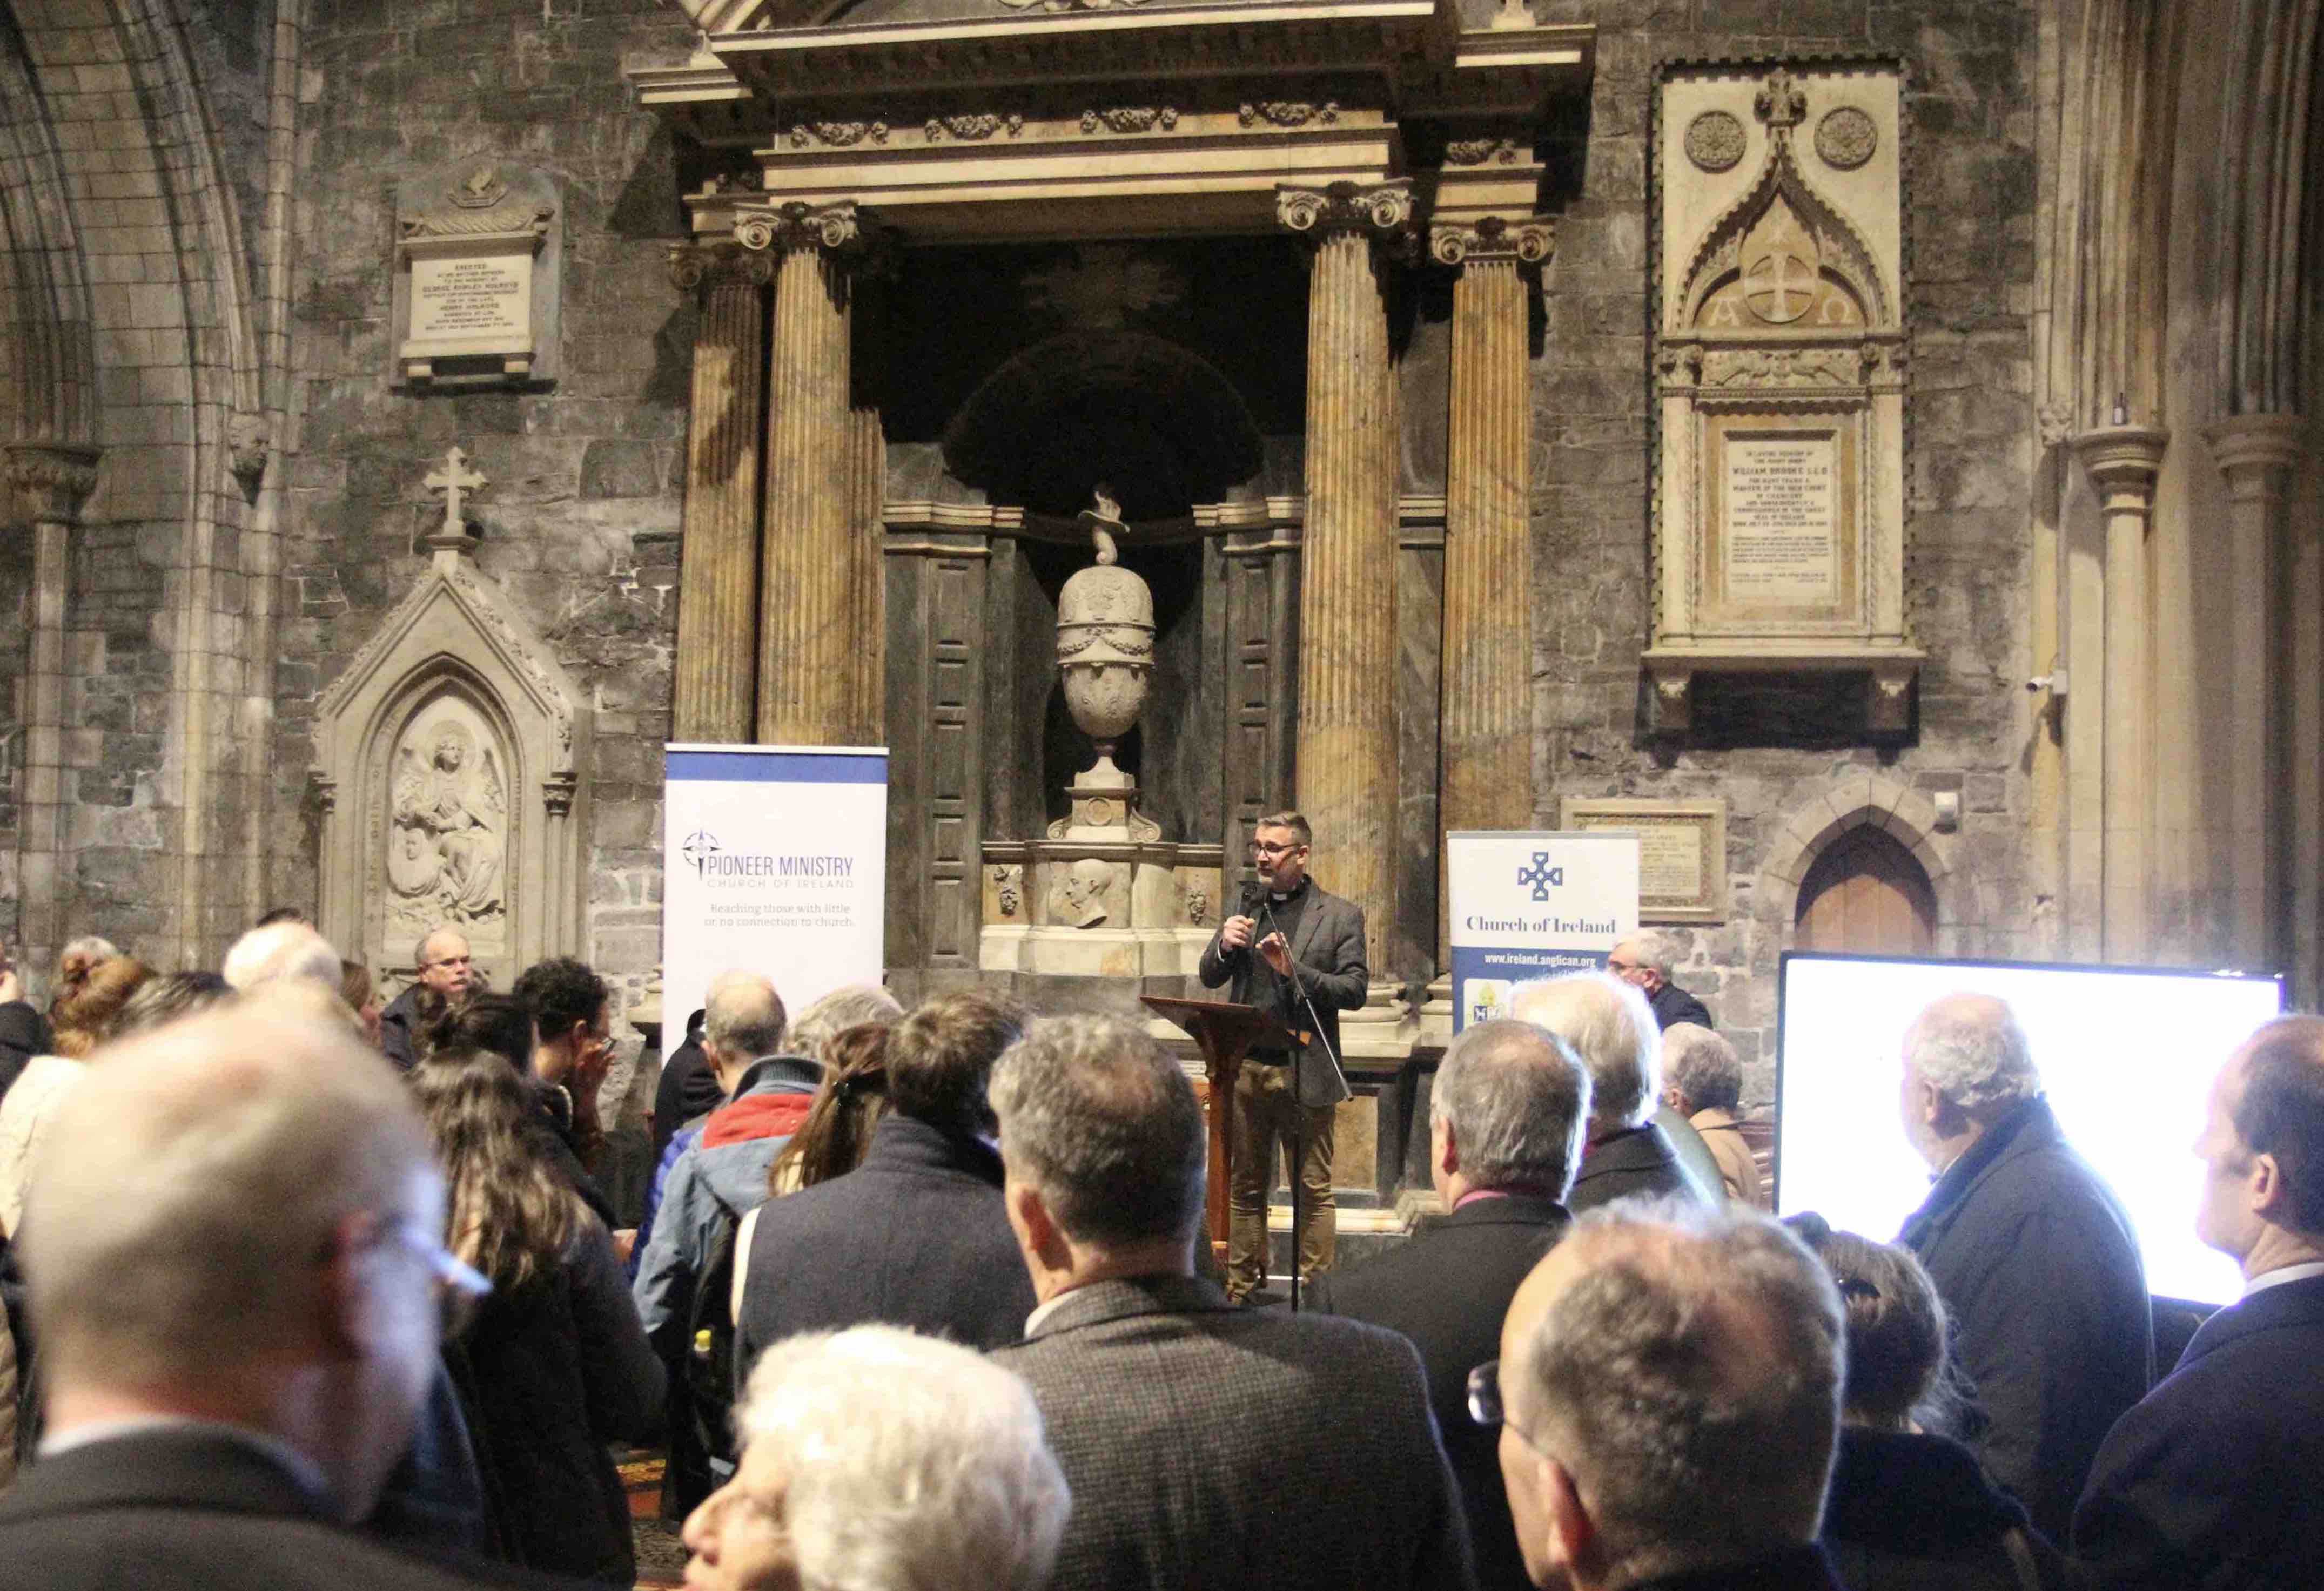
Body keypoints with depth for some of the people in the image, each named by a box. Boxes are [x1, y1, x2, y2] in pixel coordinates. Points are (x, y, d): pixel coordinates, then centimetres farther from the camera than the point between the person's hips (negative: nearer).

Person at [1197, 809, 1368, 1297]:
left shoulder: (1340, 916, 0)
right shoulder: (1245, 908, 12)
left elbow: (1354, 991, -7)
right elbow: (1209, 978, 11)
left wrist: (1295, 969, -18)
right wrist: (1224, 946, -10)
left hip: (1305, 1072, -4)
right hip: (1245, 1068, 4)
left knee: (1314, 1190, 1)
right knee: (1245, 1187, 11)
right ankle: (1242, 1289, 20)